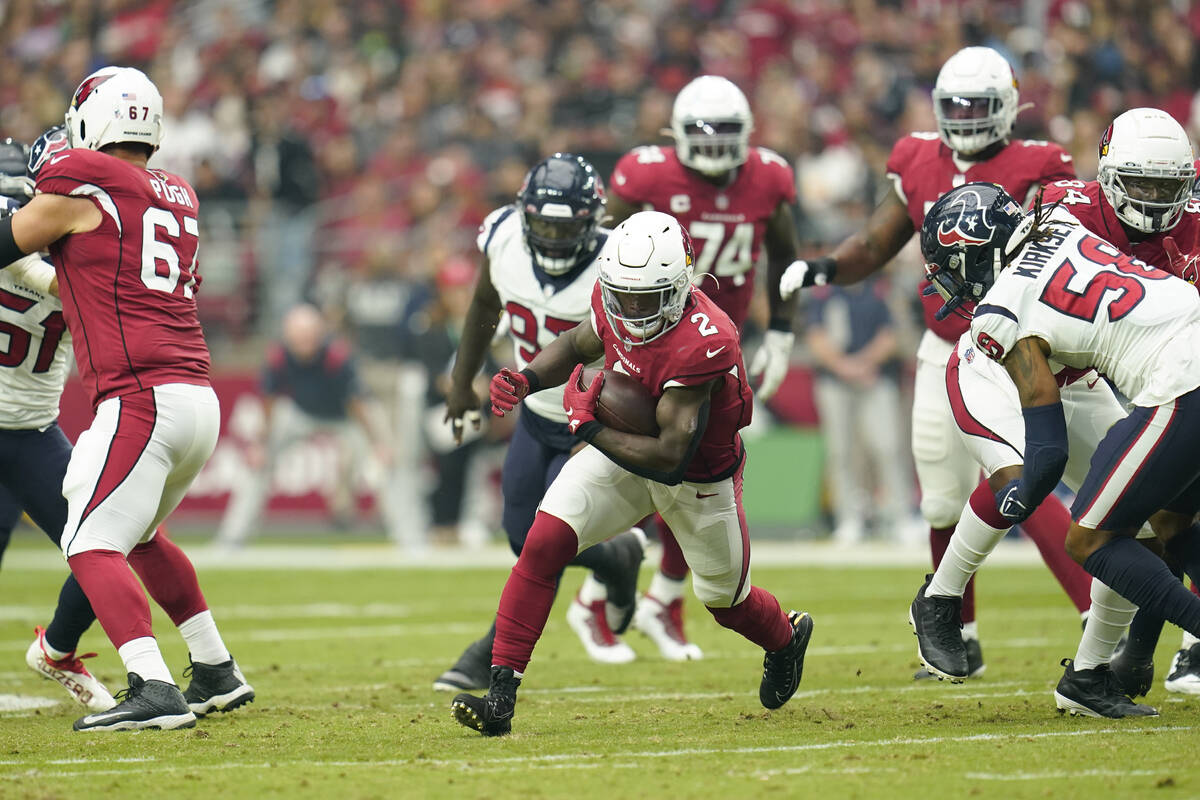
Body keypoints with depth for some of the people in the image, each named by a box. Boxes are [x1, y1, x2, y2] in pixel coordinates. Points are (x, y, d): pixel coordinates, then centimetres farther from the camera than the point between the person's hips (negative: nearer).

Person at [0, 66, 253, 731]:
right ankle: (216, 674, 27)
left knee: (92, 546, -9)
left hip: (141, 399, -8)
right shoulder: (177, 199, 18)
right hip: (199, 398, 8)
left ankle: (153, 690, -24)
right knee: (137, 534, 26)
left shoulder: (79, 187, -5)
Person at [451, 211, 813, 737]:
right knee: (543, 545, -18)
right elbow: (577, 345, 4)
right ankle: (501, 696, -17)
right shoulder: (614, 301, -19)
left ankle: (786, 637, 56)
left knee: (725, 600, 18)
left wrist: (589, 427, -31)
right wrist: (526, 380, -16)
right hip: (622, 450, 5)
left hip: (698, 477, -4)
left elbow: (669, 458, -37)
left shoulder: (699, 344, -39)